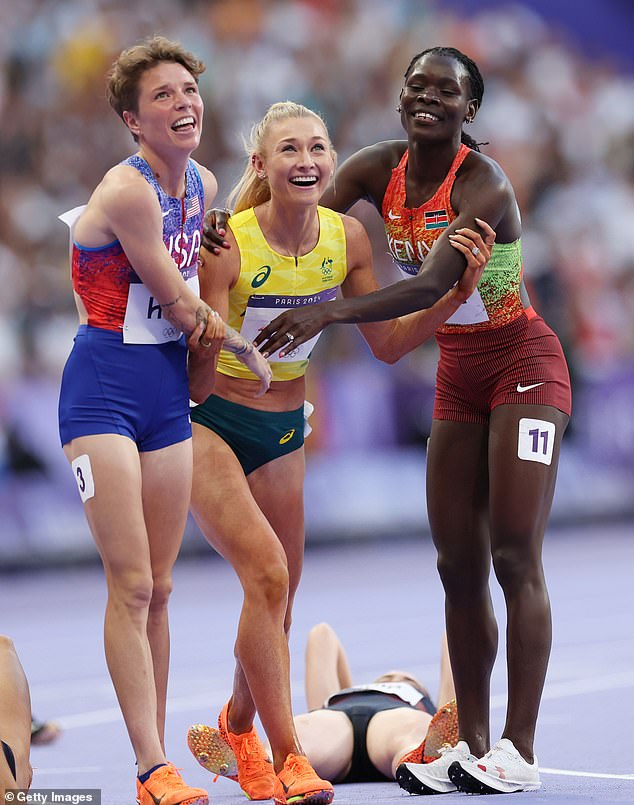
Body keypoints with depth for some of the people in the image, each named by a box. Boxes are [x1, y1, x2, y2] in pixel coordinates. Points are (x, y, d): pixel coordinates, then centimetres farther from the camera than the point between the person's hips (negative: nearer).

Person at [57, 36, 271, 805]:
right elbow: (176, 303, -10)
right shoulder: (128, 190, -17)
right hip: (104, 388, -7)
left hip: (168, 388, 7)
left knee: (158, 588, 8)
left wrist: (203, 327, 7)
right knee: (130, 585, -10)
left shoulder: (203, 185, 8)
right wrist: (244, 347, 4)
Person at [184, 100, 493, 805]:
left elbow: (387, 343, 2)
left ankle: (239, 723, 39)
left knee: (276, 606, 10)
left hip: (284, 432, 6)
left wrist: (458, 291, -10)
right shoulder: (228, 246, -24)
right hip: (209, 427, -5)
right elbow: (200, 382, -25)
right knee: (267, 574, -23)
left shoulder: (346, 238, -8)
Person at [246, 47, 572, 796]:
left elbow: (428, 287, -34)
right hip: (457, 376, 7)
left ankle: (519, 753, -11)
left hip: (522, 367, -6)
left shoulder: (483, 184, -24)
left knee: (514, 556, -11)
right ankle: (472, 746, 9)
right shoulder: (378, 169, -5)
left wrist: (329, 312, -45)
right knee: (458, 564, 4)